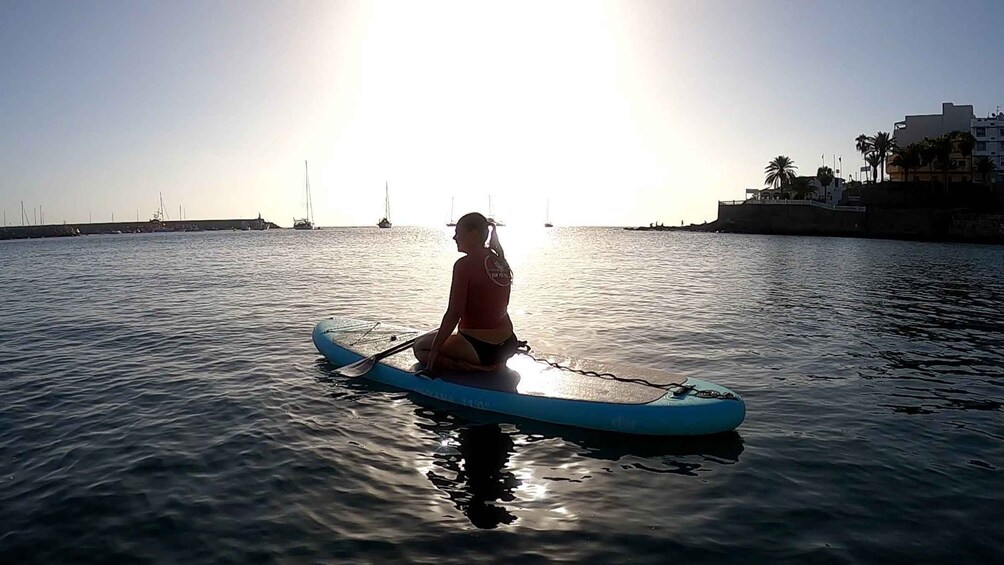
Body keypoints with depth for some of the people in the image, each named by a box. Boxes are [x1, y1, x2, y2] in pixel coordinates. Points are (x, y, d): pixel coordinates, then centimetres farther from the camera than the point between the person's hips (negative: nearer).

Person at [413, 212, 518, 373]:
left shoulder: (465, 264, -17)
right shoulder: (501, 263, 5)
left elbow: (454, 314, -20)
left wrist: (435, 348, -11)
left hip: (480, 347, -9)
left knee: (420, 347, 5)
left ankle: (476, 368, -9)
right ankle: (493, 364, 13)